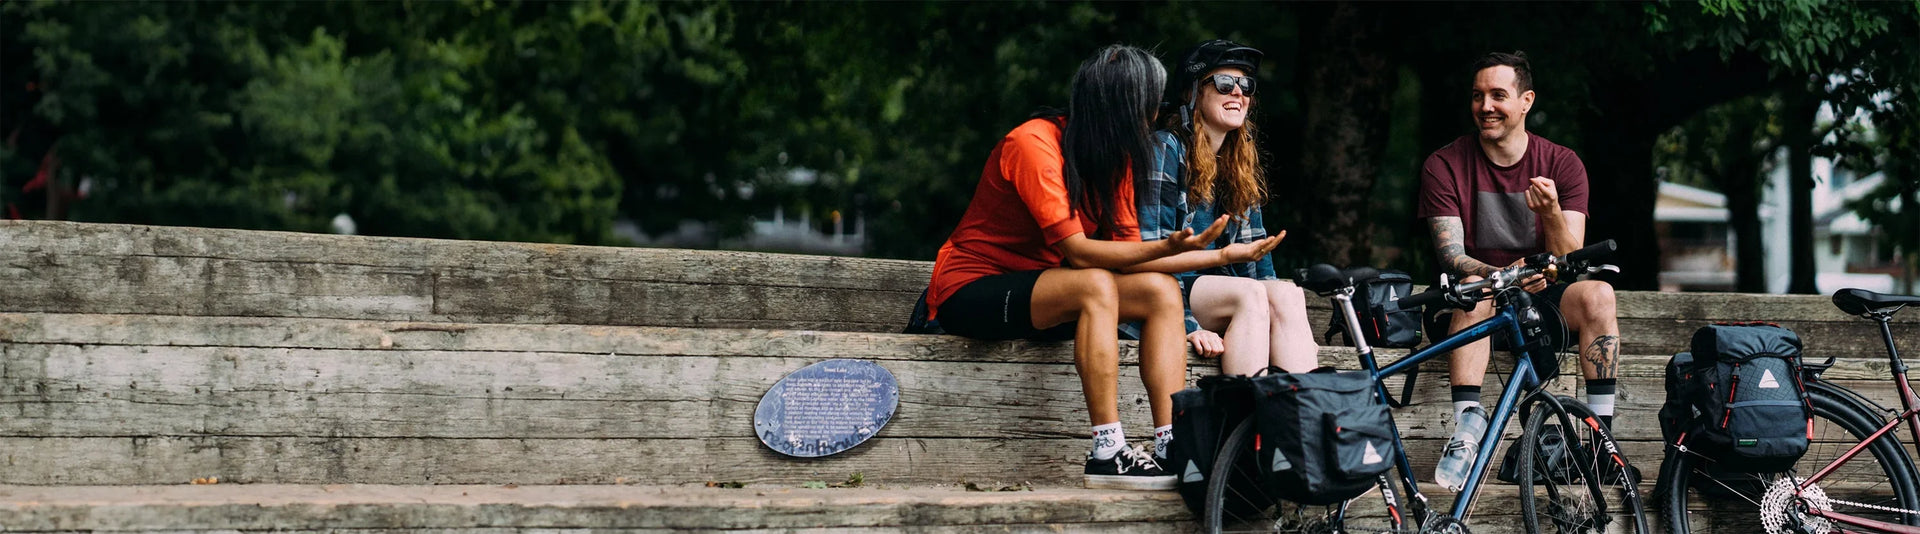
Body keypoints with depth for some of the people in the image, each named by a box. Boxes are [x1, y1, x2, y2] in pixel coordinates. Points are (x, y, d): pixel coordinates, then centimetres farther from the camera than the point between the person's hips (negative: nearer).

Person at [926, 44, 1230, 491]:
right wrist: (1165, 249, -31)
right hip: (971, 290, -8)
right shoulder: (1034, 144, -20)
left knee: (1162, 291, -11)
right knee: (1095, 285, -34)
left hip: (1041, 290, 9)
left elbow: (1126, 247, -2)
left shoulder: (1114, 157, 7)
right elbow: (1077, 250, -25)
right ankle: (1107, 453, -36)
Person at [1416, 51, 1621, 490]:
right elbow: (1451, 255, -13)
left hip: (1542, 305, 1)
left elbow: (1570, 264, -9)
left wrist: (1550, 214, -31)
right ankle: (1467, 427, -40)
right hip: (1478, 305, -1)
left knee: (1597, 293, -28)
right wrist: (1505, 275, -33)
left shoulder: (1562, 165, -2)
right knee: (1475, 287, -35)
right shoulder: (1444, 166, -4)